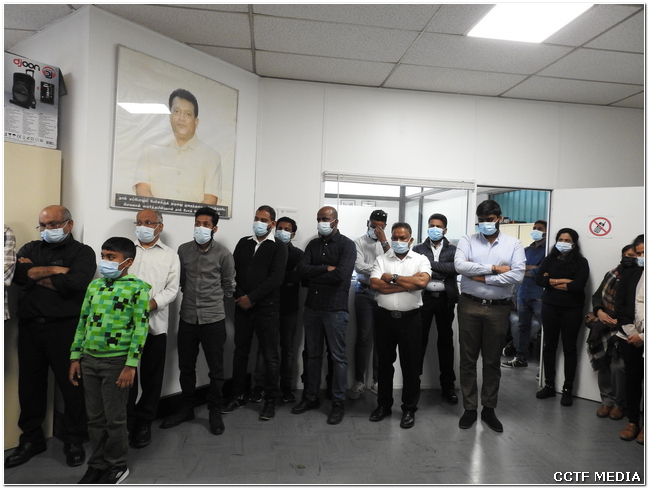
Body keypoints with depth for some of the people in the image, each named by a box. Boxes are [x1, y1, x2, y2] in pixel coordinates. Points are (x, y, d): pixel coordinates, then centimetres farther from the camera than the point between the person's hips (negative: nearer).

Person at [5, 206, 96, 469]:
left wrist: (34, 274, -6)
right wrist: (54, 270, -12)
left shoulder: (82, 252, -2)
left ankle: (74, 440, 20)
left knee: (71, 385, 4)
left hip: (64, 328, -4)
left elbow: (74, 283, -19)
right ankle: (31, 438, 31)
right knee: (30, 384, 14)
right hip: (29, 327, 5)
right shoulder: (30, 249, 12)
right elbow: (17, 274, -6)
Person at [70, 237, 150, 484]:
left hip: (116, 361, -5)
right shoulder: (94, 285, 9)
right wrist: (75, 357, 11)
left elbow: (141, 328, -12)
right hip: (89, 359, 6)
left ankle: (117, 466, 25)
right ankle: (97, 464, 31)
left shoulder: (138, 287, -10)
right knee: (95, 417, 15)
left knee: (114, 418, 7)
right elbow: (83, 322, 14)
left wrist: (131, 365, -15)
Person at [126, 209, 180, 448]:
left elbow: (172, 289, -2)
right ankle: (125, 423, 20)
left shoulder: (170, 255, 7)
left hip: (154, 324, 0)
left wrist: (148, 306, -17)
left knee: (151, 377, 8)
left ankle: (143, 423, 24)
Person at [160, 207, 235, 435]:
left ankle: (215, 412, 23)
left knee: (216, 369, 6)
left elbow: (228, 286, 4)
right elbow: (181, 280, 14)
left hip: (213, 319, -3)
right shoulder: (183, 250, 2)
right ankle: (186, 408, 32)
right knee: (186, 367, 14)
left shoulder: (223, 254, -7)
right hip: (187, 317, 3)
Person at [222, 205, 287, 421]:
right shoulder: (243, 243, 10)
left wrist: (251, 298, -15)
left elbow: (276, 278, -13)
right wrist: (239, 296, -7)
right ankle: (238, 396, 27)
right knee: (240, 352, 12)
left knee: (270, 355, 4)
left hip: (267, 308, -4)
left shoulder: (278, 247, -3)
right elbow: (233, 271, 7)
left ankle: (271, 401, 17)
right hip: (242, 307, 4)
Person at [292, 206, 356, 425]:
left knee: (338, 356, 5)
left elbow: (341, 275, -20)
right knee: (312, 354, 15)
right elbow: (301, 269, -3)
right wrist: (325, 269, -14)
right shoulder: (313, 244, 10)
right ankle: (311, 397, 29)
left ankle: (338, 402, 18)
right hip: (312, 306, 6)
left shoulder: (347, 245, -6)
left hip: (335, 308, -5)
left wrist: (313, 274, -8)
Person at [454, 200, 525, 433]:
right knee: (468, 359, 7)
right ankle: (470, 408, 21)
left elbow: (517, 275, -12)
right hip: (469, 307, 0)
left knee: (492, 361, 12)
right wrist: (494, 268, -16)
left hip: (498, 309, 0)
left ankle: (489, 409, 27)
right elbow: (460, 265, -16)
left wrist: (482, 277, -14)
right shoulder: (467, 240, 2)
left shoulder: (514, 244, 2)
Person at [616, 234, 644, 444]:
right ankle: (632, 422, 20)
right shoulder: (629, 274, 7)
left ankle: (645, 425, 18)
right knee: (632, 379, 9)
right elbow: (619, 305, 5)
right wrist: (630, 332, -5)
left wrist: (642, 336, -10)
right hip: (630, 337, 3)